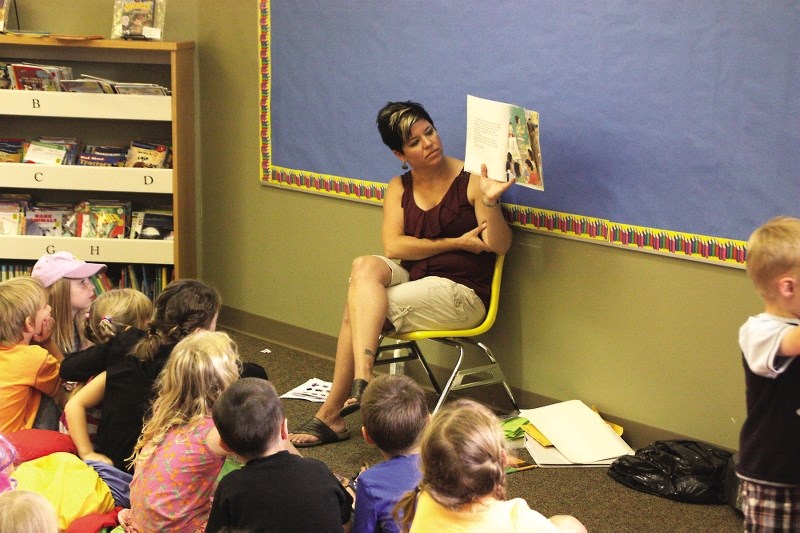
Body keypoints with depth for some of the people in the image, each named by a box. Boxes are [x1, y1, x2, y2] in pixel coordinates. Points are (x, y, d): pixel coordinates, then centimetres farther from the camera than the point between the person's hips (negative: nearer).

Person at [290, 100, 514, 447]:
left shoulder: (471, 179, -6)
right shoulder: (400, 188, 10)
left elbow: (500, 246, -15)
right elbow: (393, 246, -5)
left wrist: (489, 200, -33)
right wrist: (456, 243, -13)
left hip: (462, 293, -5)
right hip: (415, 281, 6)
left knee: (356, 311, -20)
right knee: (365, 266, -25)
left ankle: (332, 412, -9)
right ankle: (362, 381, -33)